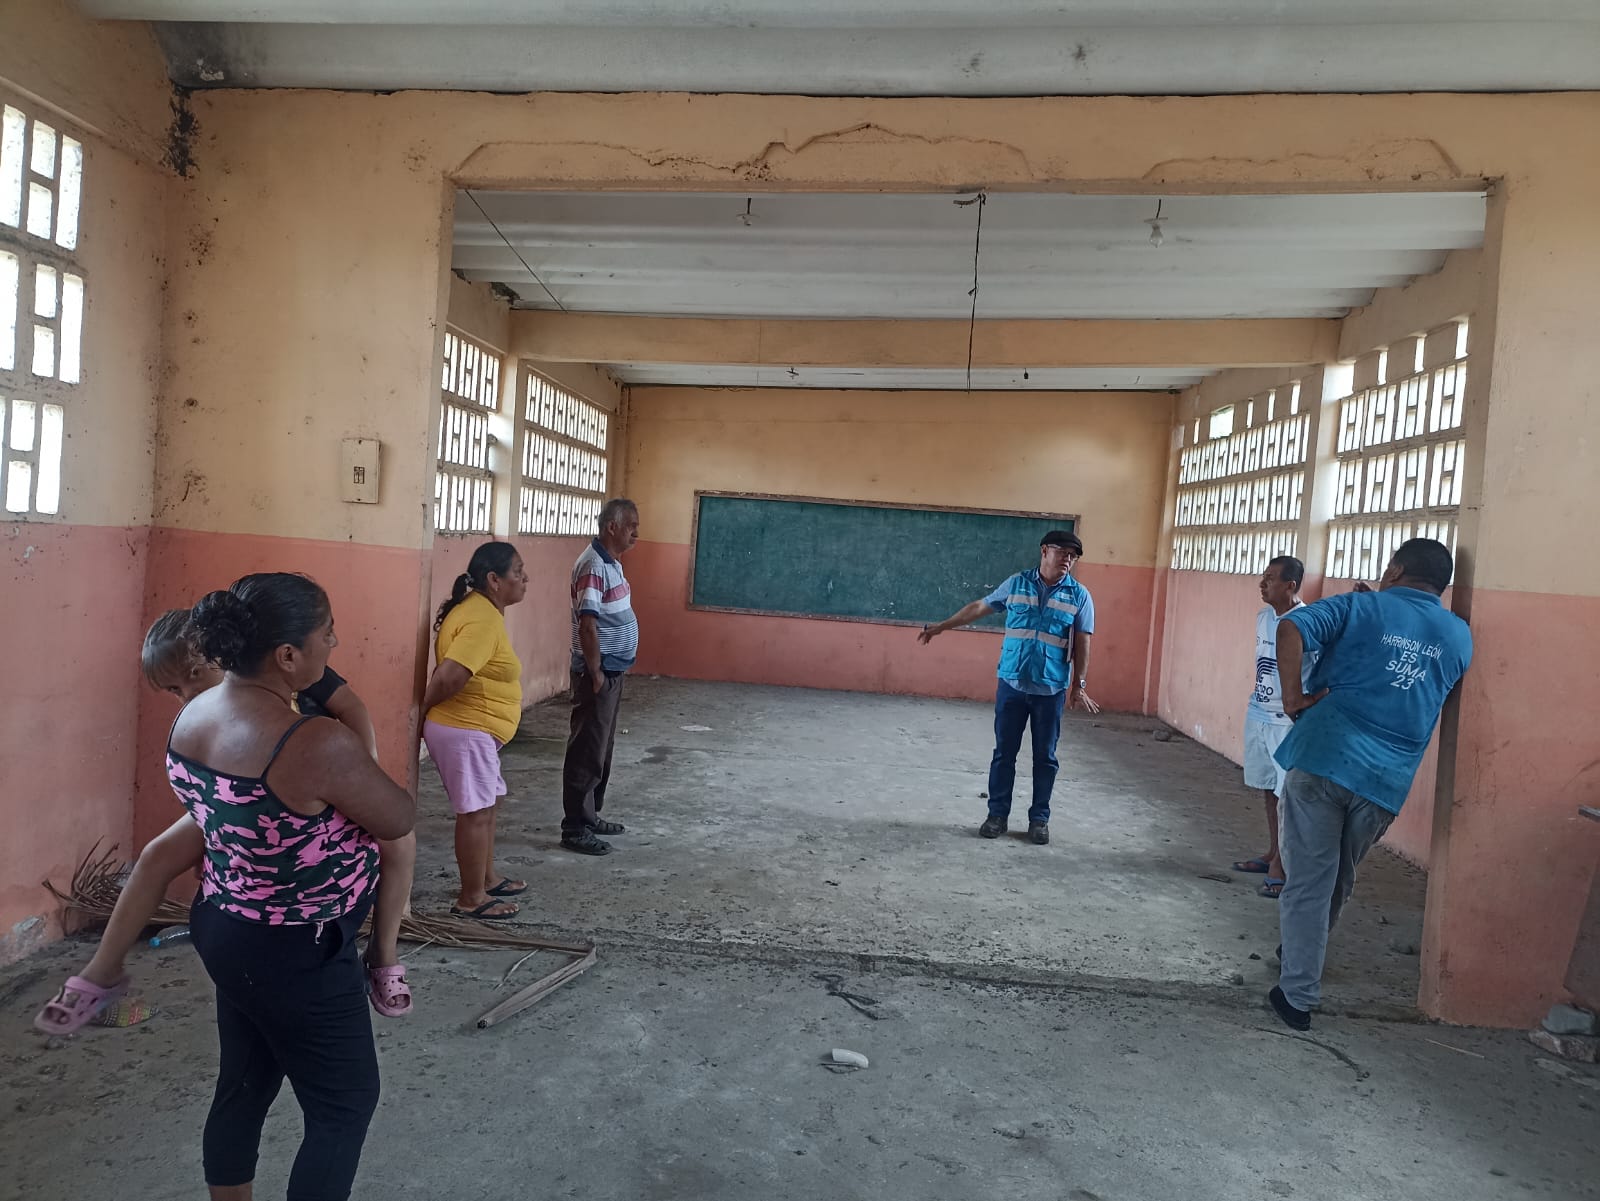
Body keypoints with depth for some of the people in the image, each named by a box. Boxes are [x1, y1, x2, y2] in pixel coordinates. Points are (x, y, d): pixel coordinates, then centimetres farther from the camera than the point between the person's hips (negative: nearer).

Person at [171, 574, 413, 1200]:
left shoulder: (193, 715, -4)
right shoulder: (317, 745, -32)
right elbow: (401, 820, -16)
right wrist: (361, 773, 3)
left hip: (225, 931, 8)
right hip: (296, 957, -8)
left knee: (244, 1086, 26)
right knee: (345, 1104, 13)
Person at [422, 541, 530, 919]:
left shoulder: (480, 609, 10)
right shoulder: (483, 619, -23)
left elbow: (451, 673, 17)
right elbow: (448, 677, -30)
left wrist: (430, 714, 15)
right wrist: (423, 713, -14)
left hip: (475, 730, 10)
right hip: (465, 732, -10)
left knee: (485, 806, 21)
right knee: (475, 813, 1)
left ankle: (488, 878, 36)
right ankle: (471, 899, 13)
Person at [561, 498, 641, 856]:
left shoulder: (612, 563, 12)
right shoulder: (593, 565, -19)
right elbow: (587, 624, -23)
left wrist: (610, 671, 18)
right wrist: (595, 674, -20)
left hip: (613, 670, 10)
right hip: (599, 673, -10)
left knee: (602, 748, 17)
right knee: (587, 751, -3)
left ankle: (590, 816, 28)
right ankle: (574, 829, 5)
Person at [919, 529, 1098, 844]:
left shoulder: (1079, 595, 0)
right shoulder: (1016, 583, 2)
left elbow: (1082, 643, 0)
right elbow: (979, 607, 10)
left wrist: (1079, 685, -5)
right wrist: (941, 627, 10)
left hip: (1051, 690, 0)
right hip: (1011, 685, 1)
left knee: (1045, 757, 7)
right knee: (1004, 752, 6)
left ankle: (1039, 818, 19)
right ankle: (997, 814, 16)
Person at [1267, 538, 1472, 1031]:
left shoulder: (1362, 607, 2)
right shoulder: (1459, 636, 14)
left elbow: (1291, 627, -15)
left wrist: (1294, 697, -9)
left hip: (1323, 759, -4)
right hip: (1387, 780, 4)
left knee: (1309, 881, 3)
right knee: (1338, 880, 22)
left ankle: (1298, 995, 6)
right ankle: (1298, 957, 40)